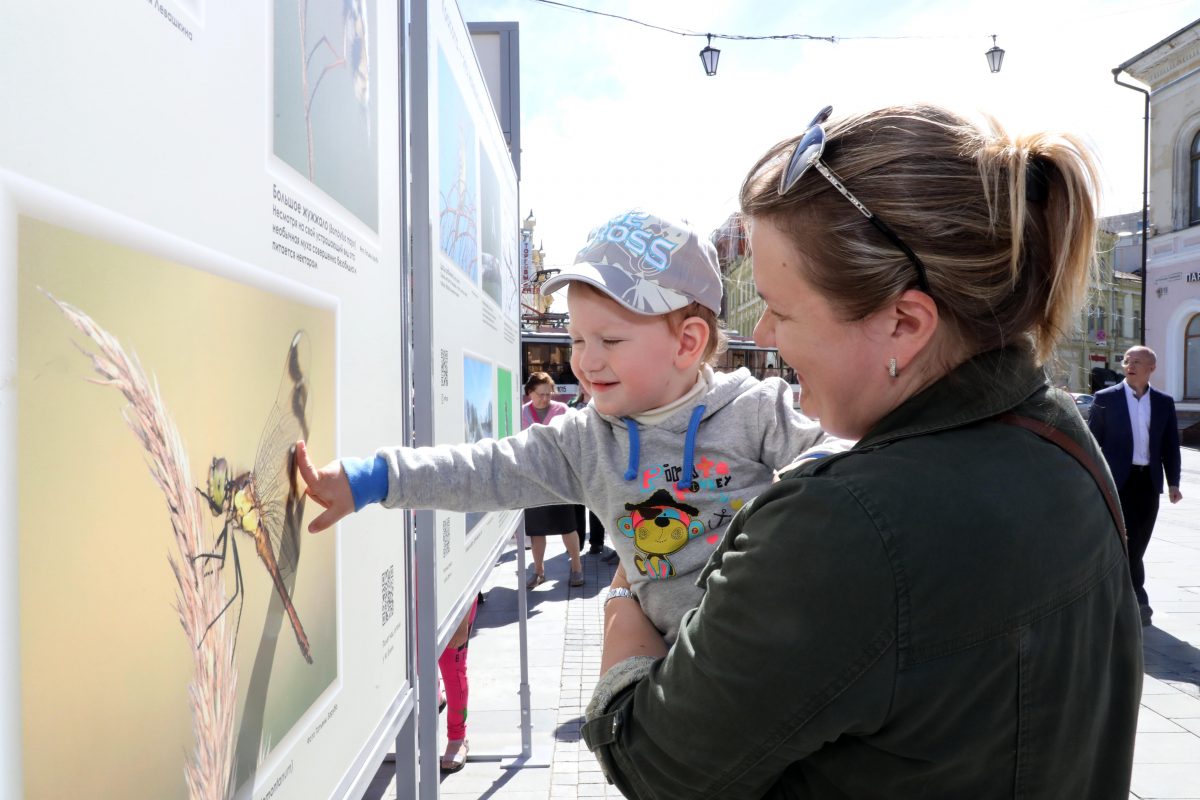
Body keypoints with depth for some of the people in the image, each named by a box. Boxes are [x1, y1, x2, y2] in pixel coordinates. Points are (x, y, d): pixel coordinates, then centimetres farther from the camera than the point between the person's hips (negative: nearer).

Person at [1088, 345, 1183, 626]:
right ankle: (1138, 600, 1)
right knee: (1127, 541, -7)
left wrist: (1173, 482, 6)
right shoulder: (1105, 398, -3)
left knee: (1138, 543, 9)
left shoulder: (1164, 402, 8)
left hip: (1149, 481, 4)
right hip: (1118, 481, -4)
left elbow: (1171, 444, 11)